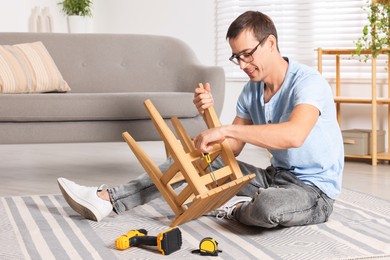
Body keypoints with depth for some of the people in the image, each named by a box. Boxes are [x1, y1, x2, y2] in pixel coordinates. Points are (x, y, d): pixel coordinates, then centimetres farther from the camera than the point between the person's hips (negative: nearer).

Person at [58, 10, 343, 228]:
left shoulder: (307, 82, -20)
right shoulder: (251, 91, 5)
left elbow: (294, 135, -40)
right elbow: (230, 150, 6)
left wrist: (226, 129, -38)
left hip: (315, 190, -7)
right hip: (275, 176, 7)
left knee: (265, 207, -41)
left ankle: (233, 208, -5)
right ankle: (106, 200, -2)